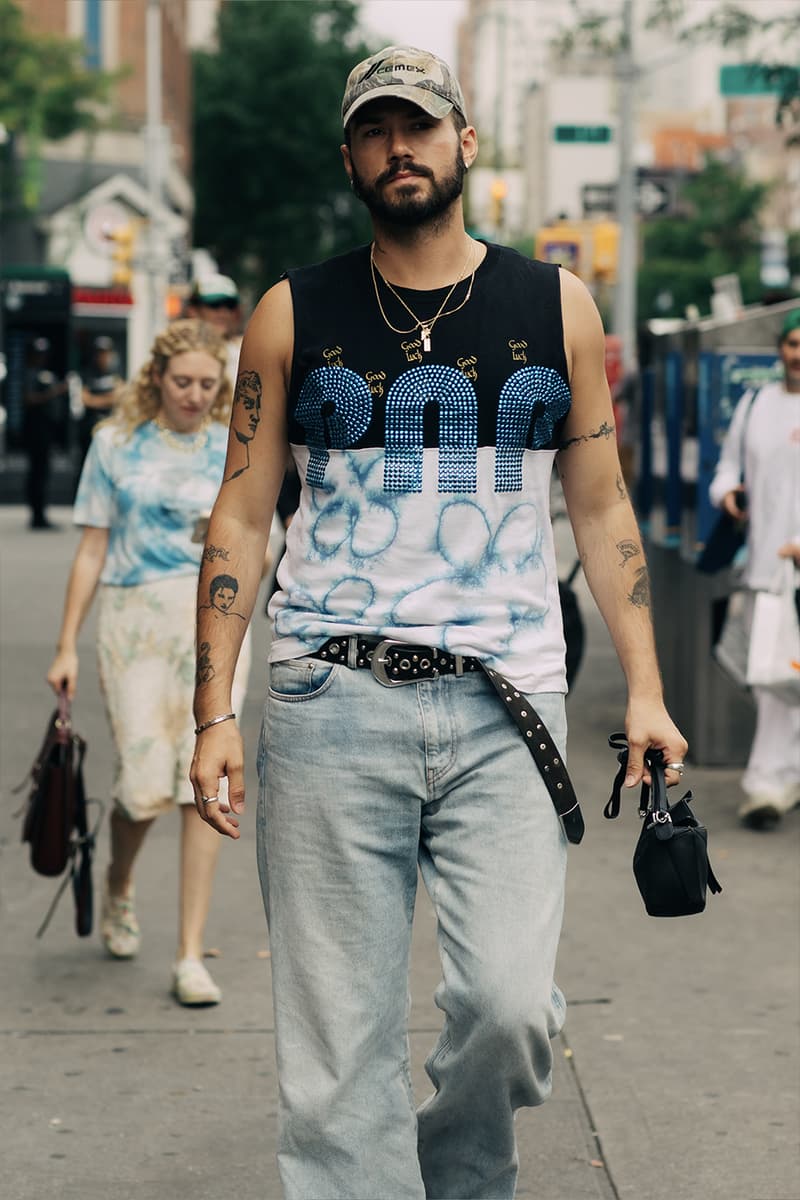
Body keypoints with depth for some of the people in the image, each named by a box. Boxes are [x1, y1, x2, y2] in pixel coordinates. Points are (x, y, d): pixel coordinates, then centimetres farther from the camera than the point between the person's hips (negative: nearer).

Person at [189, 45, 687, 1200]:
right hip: (329, 701, 0)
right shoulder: (294, 315, 8)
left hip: (506, 704, 0)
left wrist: (644, 691, 4)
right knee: (338, 1040, -1)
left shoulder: (557, 307, 10)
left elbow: (601, 508, 12)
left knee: (508, 1001, -10)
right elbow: (243, 513, 8)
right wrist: (214, 711, 0)